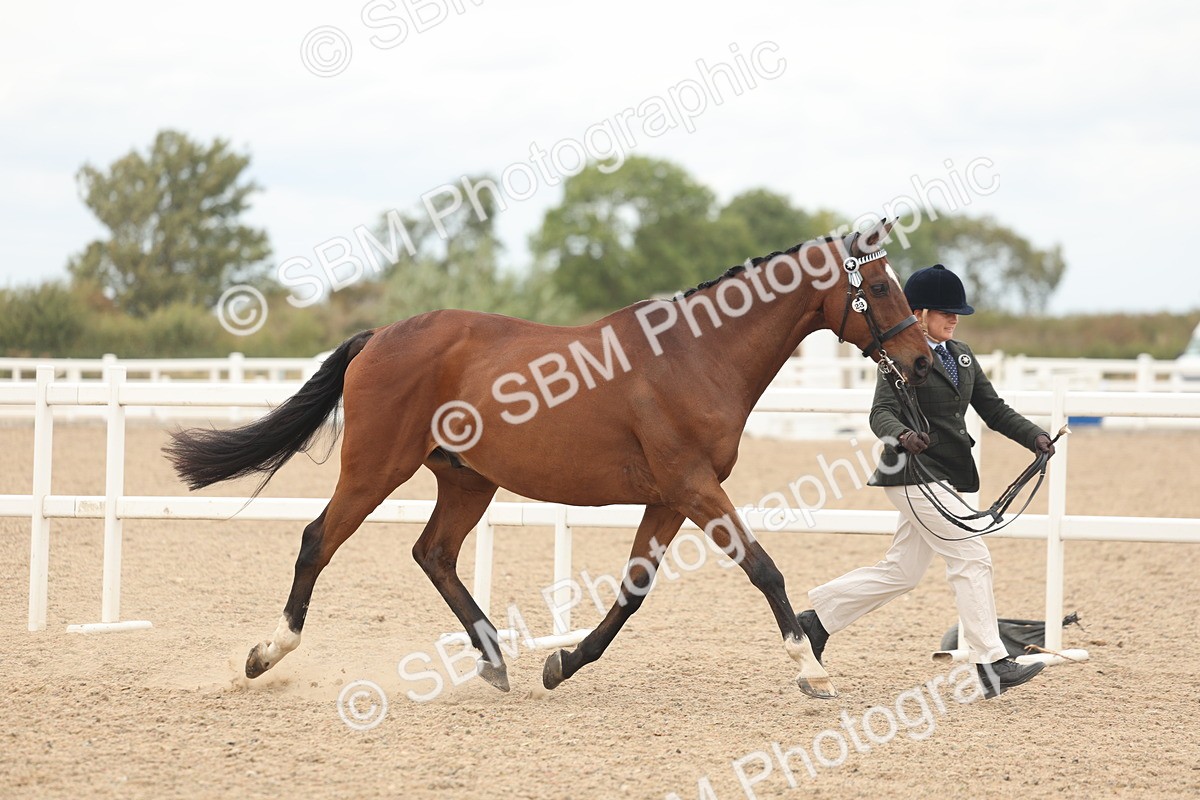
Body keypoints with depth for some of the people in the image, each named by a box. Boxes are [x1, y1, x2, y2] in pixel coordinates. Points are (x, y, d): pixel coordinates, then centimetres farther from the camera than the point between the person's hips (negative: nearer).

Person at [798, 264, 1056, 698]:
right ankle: (991, 663, -11)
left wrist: (1035, 437, -2)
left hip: (944, 477, 9)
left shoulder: (961, 355, 15)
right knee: (971, 557, -13)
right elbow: (881, 413, -20)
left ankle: (817, 619, 23)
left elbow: (994, 409, 13)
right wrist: (902, 435, -42)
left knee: (901, 572, 12)